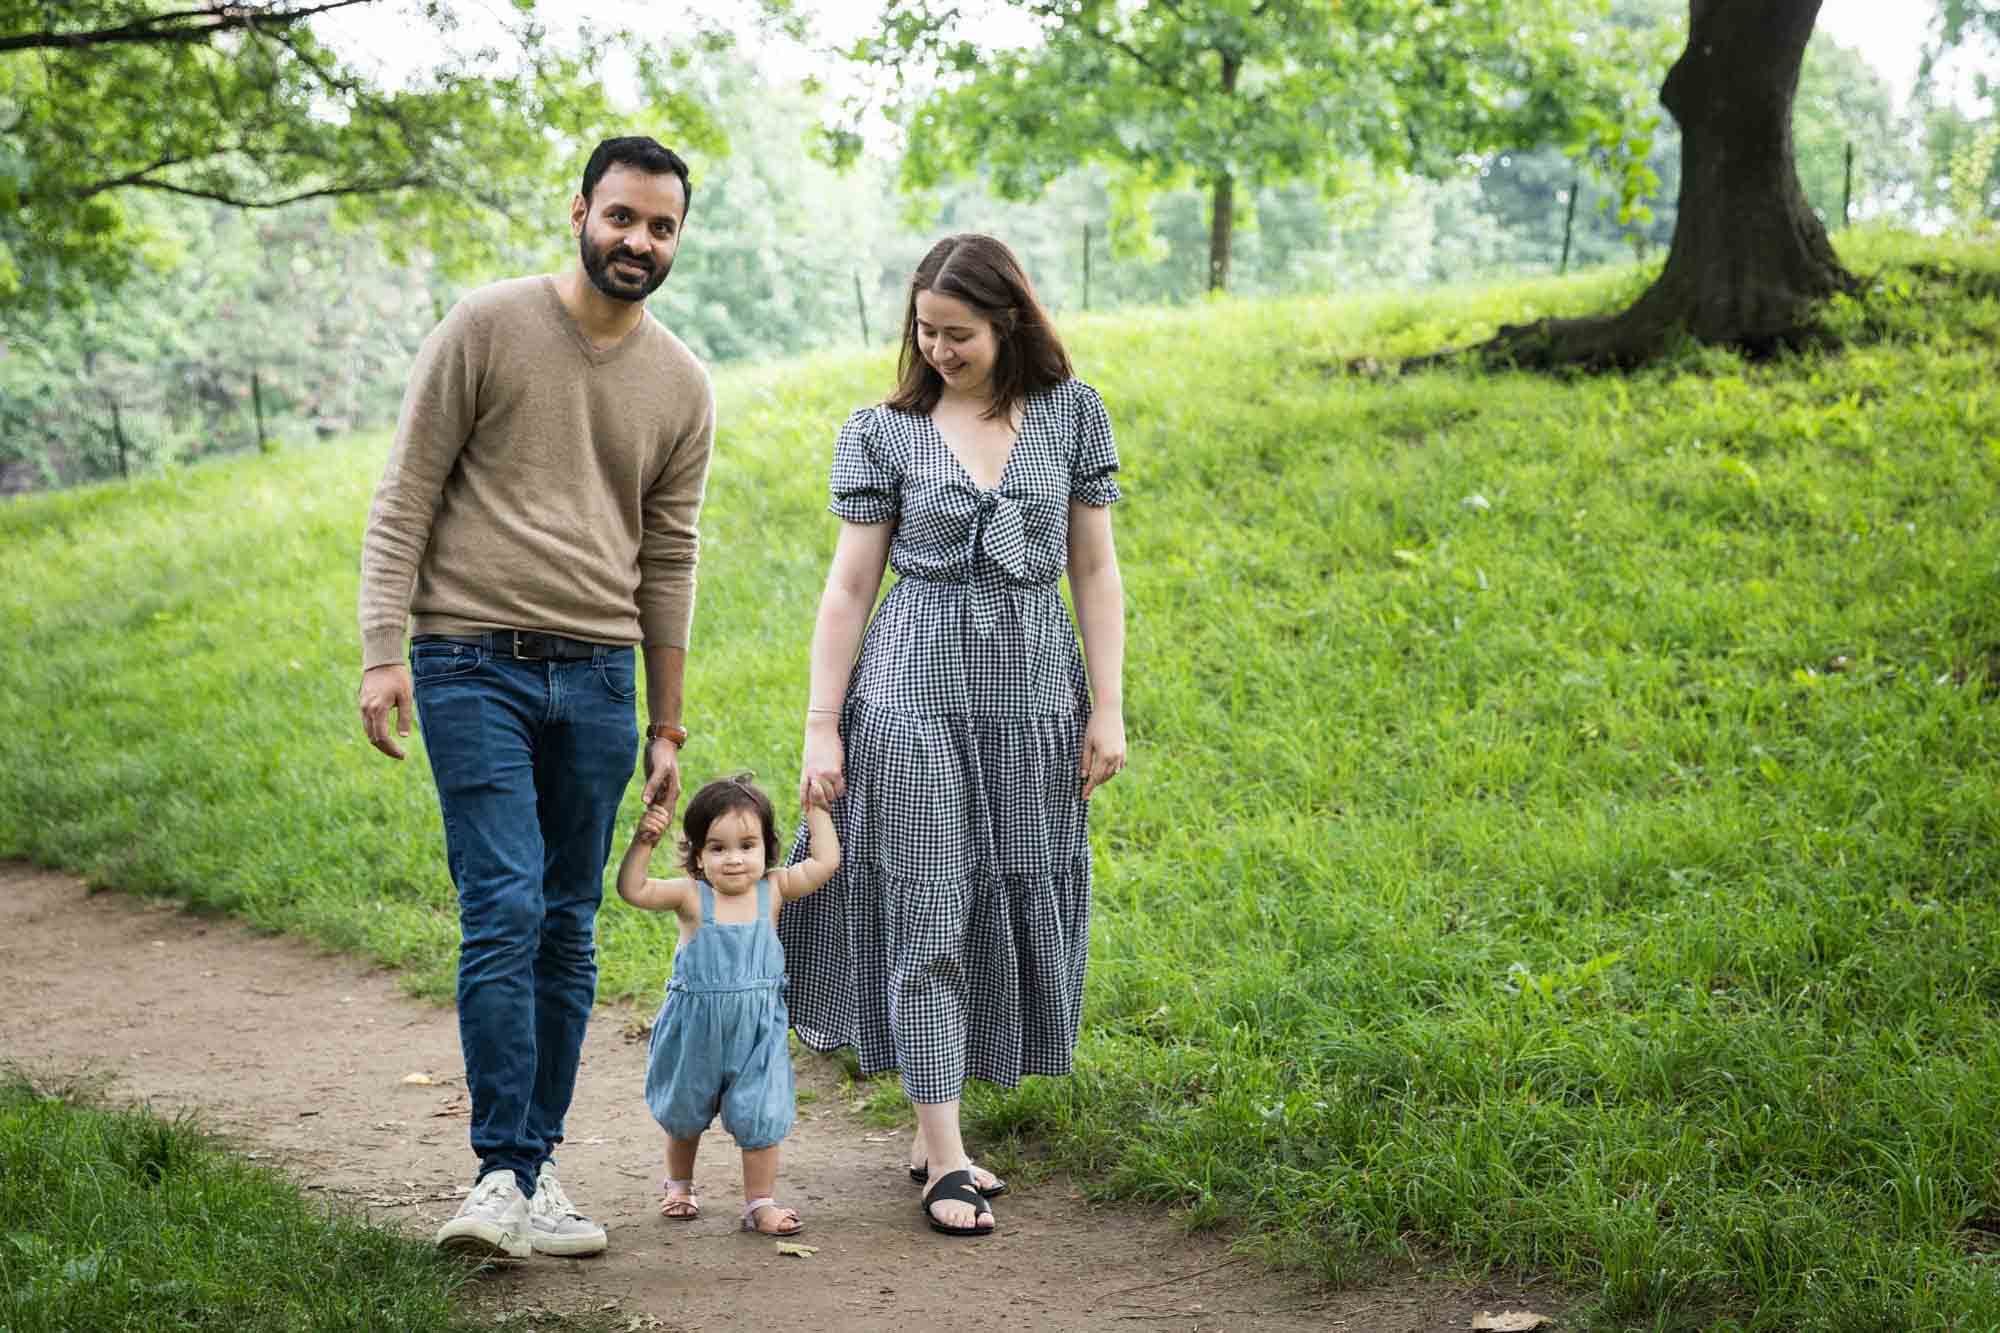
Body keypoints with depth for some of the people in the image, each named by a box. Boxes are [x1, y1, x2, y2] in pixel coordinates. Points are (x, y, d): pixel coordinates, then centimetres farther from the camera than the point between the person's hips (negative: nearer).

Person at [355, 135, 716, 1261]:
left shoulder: (682, 386, 10)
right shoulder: (486, 329, -2)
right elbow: (406, 498, -1)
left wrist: (668, 726, 14)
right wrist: (382, 648, -10)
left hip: (598, 675, 4)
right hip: (474, 664, -4)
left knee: (570, 934, 5)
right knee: (504, 913, -13)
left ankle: (534, 1164, 14)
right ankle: (507, 1174, -9)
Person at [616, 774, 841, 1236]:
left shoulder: (773, 889, -6)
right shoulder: (690, 895, -13)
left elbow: (826, 862, -9)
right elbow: (633, 889, -24)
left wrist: (816, 810, -4)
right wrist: (643, 842, -33)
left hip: (757, 1029, 0)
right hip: (695, 1028, 0)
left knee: (760, 1117, -1)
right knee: (684, 1115, 19)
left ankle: (760, 1203, 12)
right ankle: (679, 1186, 42)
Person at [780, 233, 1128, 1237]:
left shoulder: (1071, 415, 4)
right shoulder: (884, 431, 1)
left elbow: (1094, 571, 6)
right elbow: (850, 586, 1)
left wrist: (1107, 708, 0)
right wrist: (822, 727, -3)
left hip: (1033, 695, 2)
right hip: (915, 693, -2)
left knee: (1009, 911, 6)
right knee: (926, 914, -3)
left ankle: (932, 1128, 19)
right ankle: (946, 1162, 2)